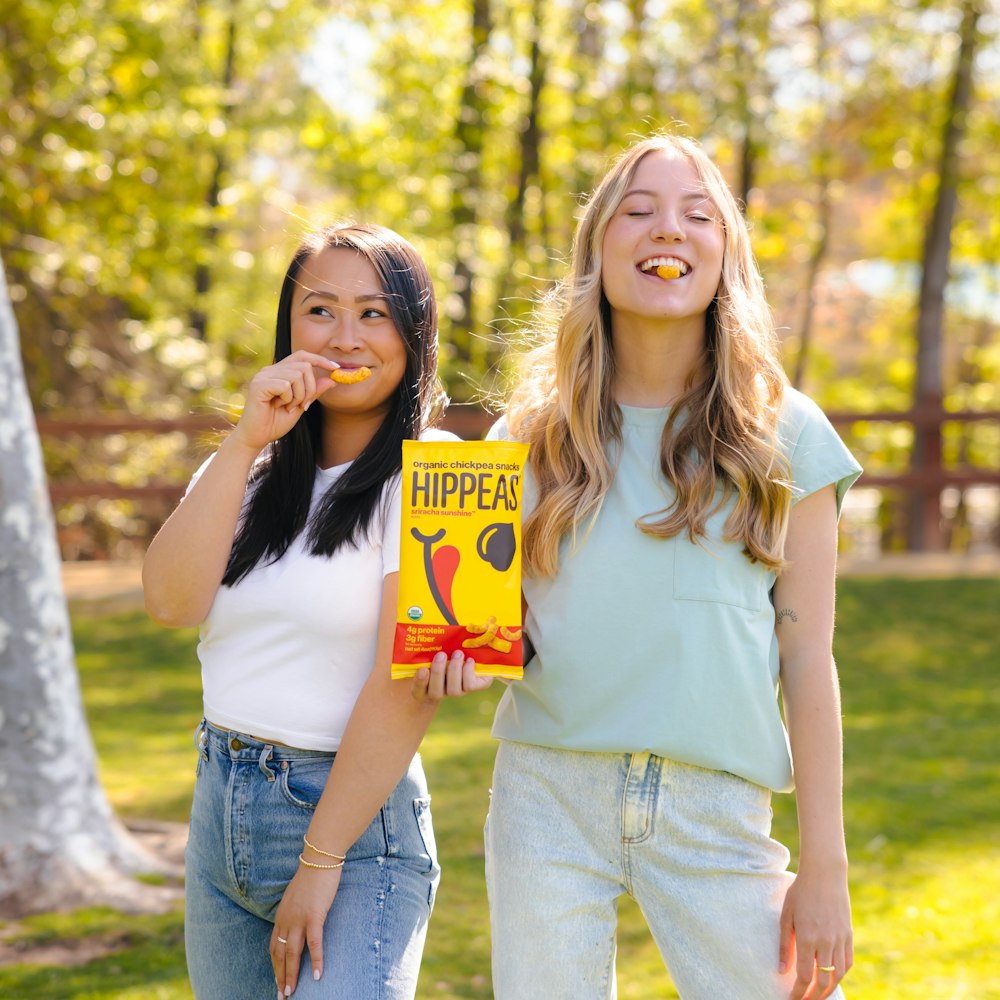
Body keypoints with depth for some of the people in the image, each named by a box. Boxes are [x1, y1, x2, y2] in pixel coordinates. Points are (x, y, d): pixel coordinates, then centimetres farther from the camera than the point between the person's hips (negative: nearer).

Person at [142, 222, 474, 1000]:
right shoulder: (250, 470, 12)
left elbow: (407, 687, -15)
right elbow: (173, 600, -5)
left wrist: (319, 865, -16)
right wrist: (245, 442, -11)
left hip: (357, 818, -6)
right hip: (222, 808, 6)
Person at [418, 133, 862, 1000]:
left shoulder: (783, 437, 3)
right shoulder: (534, 431, 7)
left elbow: (808, 659, 1)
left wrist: (824, 867, -2)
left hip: (716, 806, -1)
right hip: (547, 790, 2)